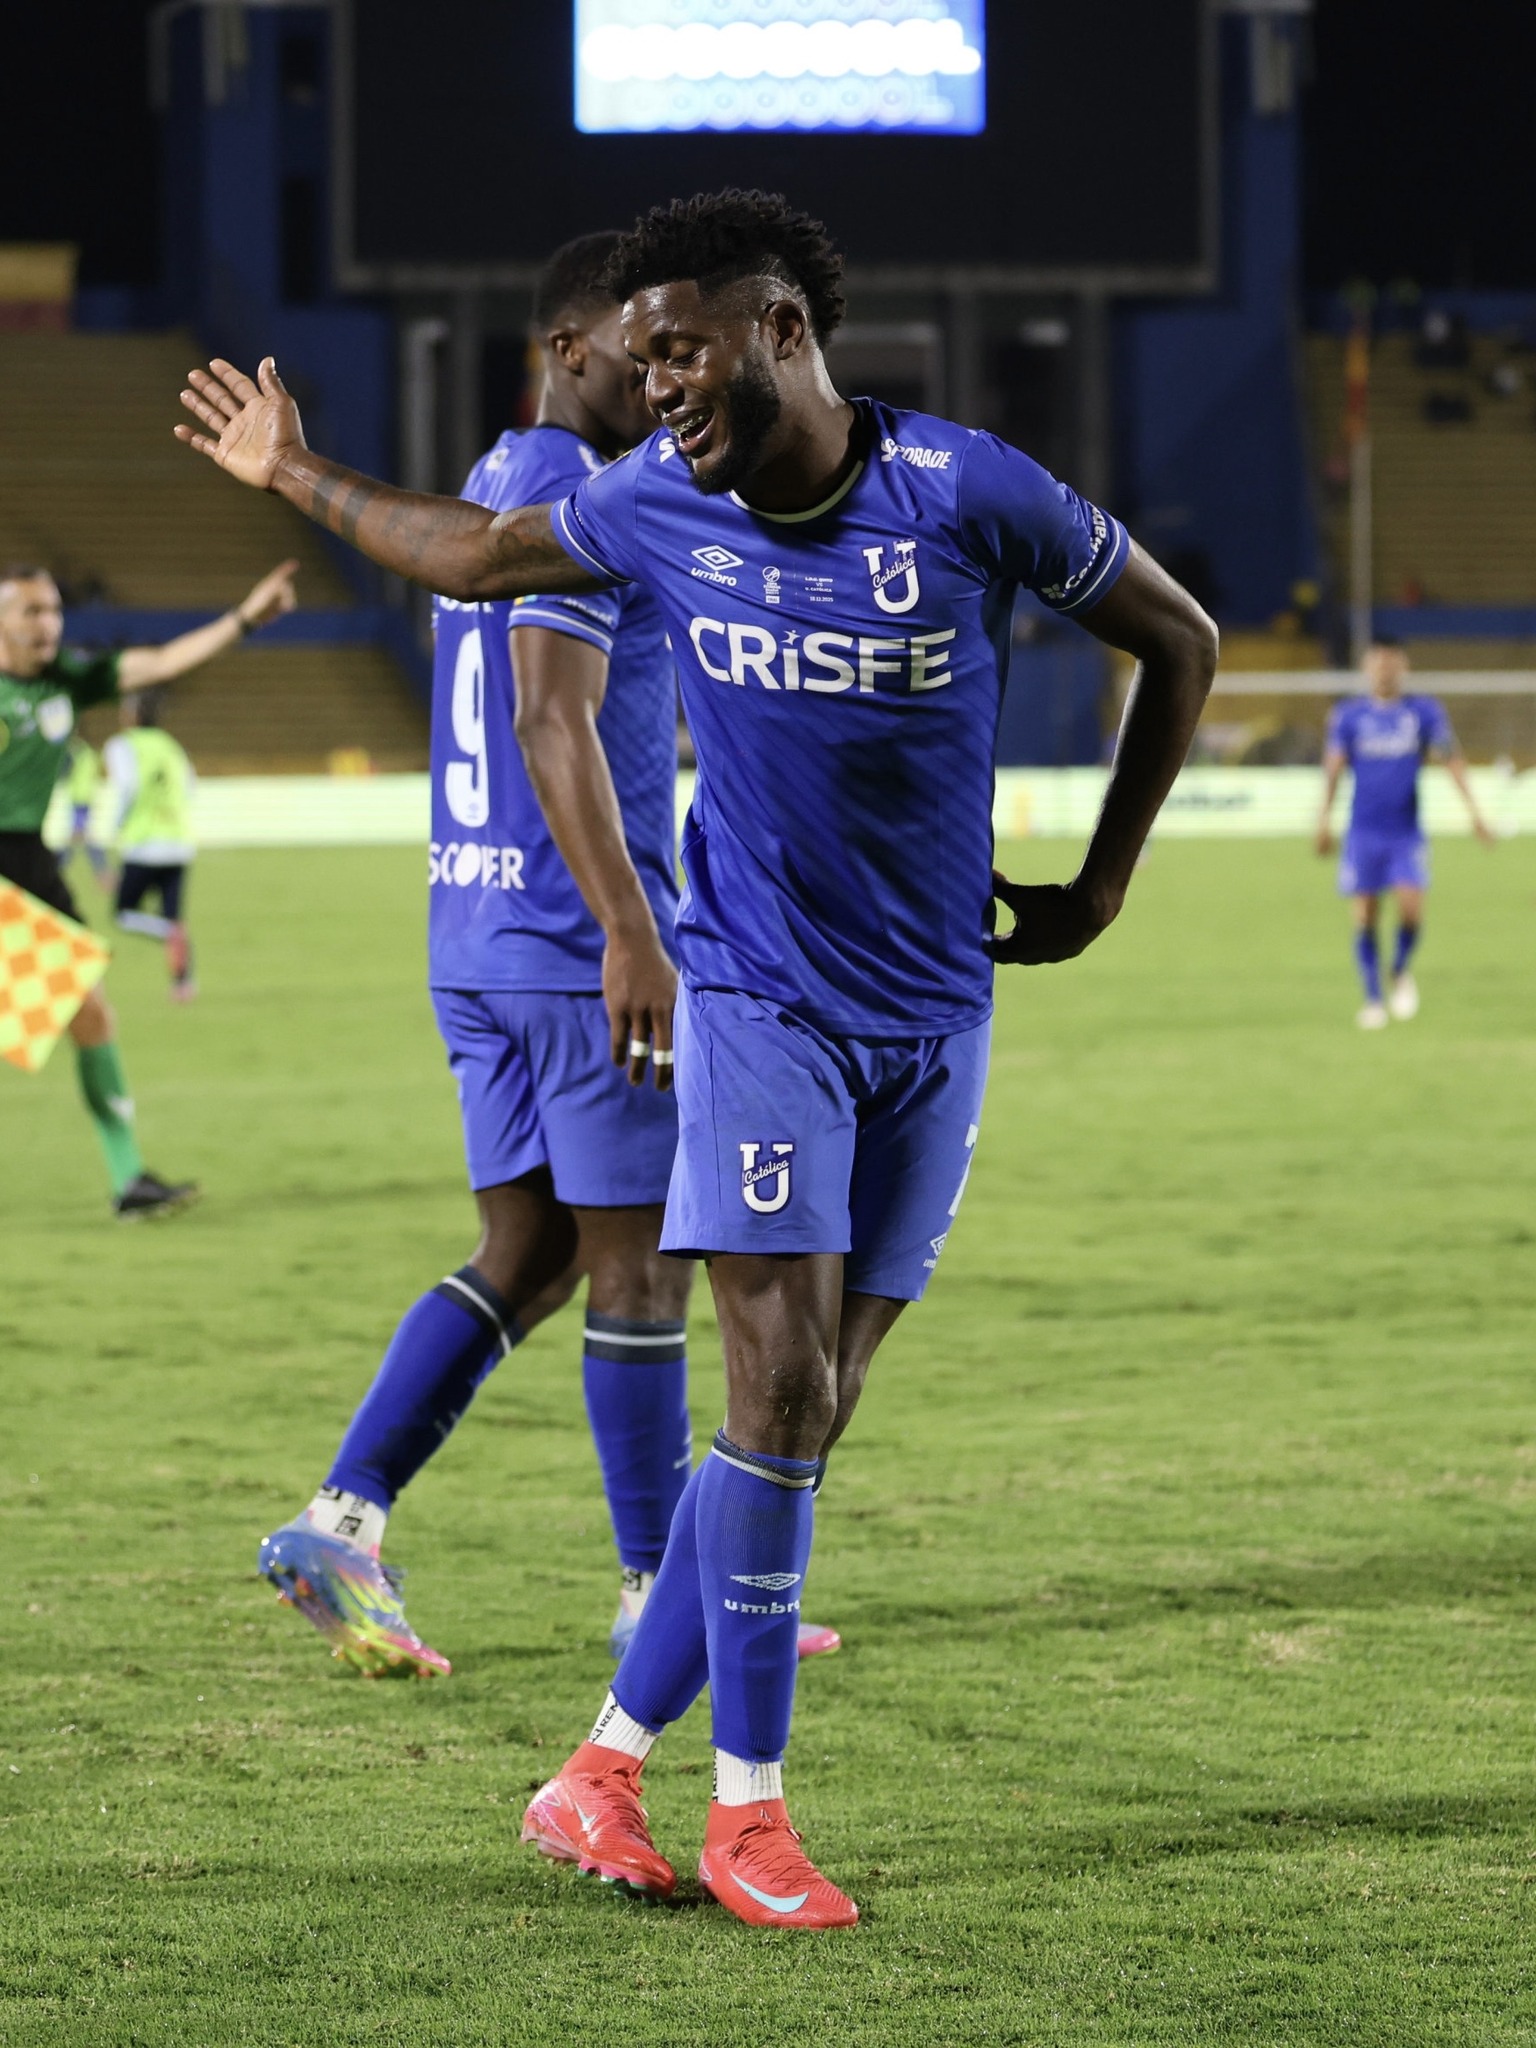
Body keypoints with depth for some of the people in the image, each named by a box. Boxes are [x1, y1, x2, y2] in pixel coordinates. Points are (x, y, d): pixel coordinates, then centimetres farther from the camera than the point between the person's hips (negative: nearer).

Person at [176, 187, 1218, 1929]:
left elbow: (1178, 642, 2)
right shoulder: (656, 501, -2)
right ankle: (746, 1810, -5)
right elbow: (473, 557, 20)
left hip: (933, 1018, 0)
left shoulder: (965, 494, -11)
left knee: (805, 1420, 2)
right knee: (778, 1397, -12)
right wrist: (298, 480, 26)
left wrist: (1097, 889, 4)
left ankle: (606, 1764, 10)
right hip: (756, 999, 0)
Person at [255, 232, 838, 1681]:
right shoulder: (573, 501, -13)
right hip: (579, 940, -9)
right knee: (639, 1265, -1)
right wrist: (636, 943, -27)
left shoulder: (497, 485, 18)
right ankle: (662, 1594, 6)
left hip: (476, 944, 9)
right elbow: (555, 730, -23)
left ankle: (340, 1522, 0)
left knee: (527, 1256, 10)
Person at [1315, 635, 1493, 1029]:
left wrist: (1473, 809, -9)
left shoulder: (1424, 713, 4)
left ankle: (1401, 971, 11)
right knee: (1365, 918, -1)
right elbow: (1333, 766, 0)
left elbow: (1451, 759, 0)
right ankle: (1373, 999, 12)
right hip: (1364, 832, 0)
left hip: (1407, 833, 0)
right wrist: (1325, 816, -9)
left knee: (1411, 907, -17)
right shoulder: (1348, 715, 3)